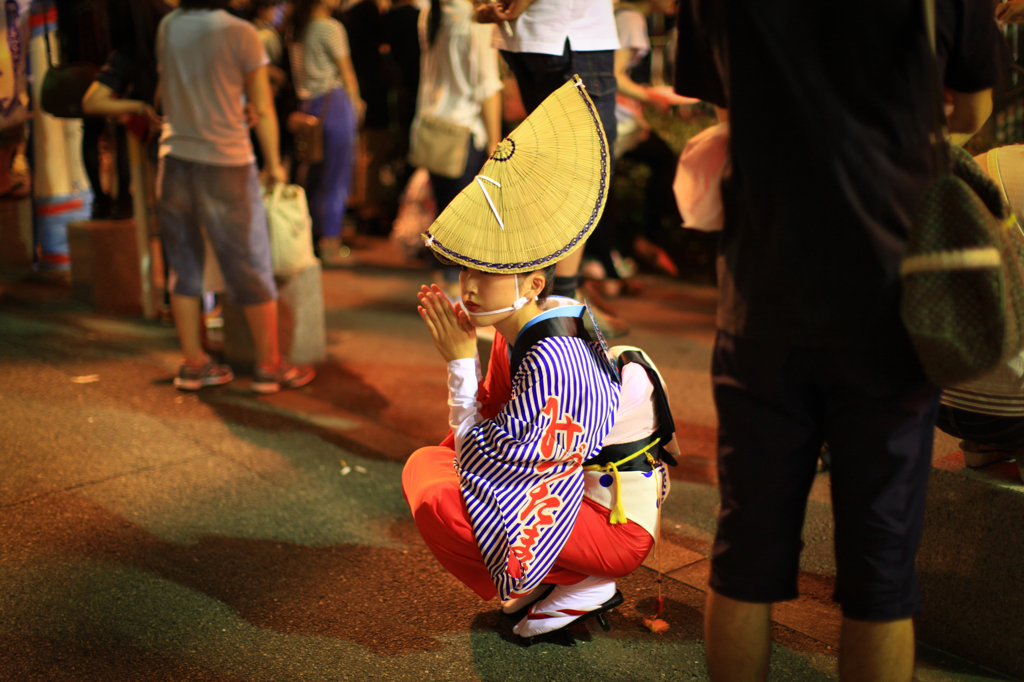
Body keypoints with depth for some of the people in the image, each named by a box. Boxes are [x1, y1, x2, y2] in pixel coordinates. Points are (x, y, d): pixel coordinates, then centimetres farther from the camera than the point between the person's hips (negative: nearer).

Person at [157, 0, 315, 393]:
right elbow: (263, 111, -7)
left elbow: (164, 96, 9)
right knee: (251, 269, 6)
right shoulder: (240, 34, -10)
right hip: (226, 165, -4)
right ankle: (269, 367, 14)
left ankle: (193, 364, 19)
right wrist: (274, 164, 5)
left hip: (174, 163, 5)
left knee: (184, 267, 12)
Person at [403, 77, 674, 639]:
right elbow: (487, 431, 10)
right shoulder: (520, 330, -1)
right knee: (422, 465, 7)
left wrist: (461, 362, -19)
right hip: (573, 484, 10)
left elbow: (485, 461, -22)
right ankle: (547, 578, 12)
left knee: (437, 499, -24)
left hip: (617, 522, -10)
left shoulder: (553, 362, -29)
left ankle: (582, 588, -5)